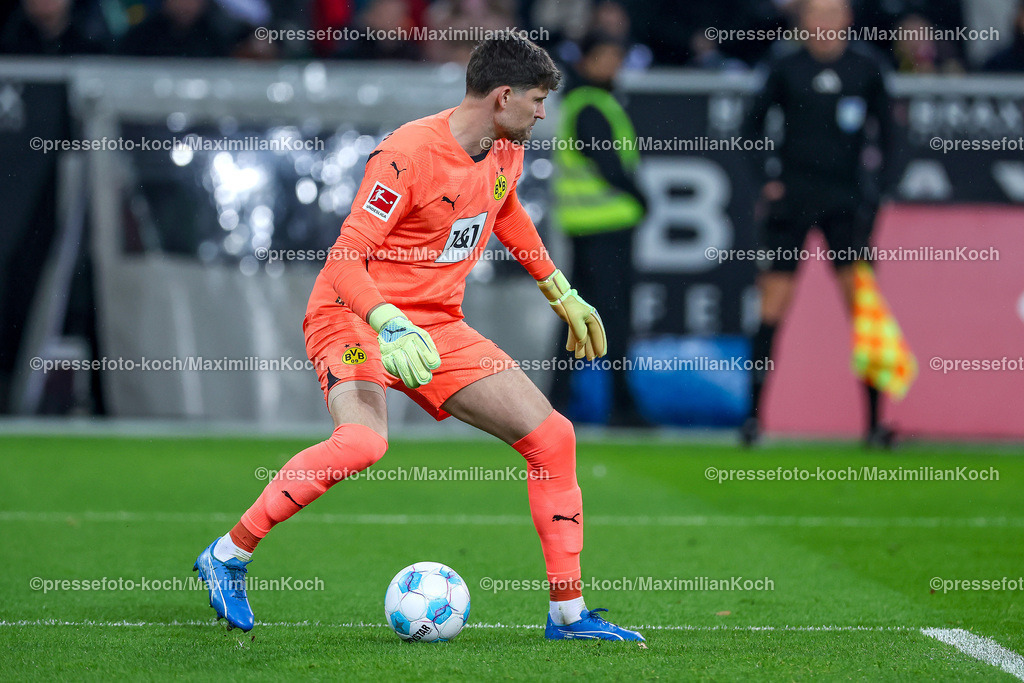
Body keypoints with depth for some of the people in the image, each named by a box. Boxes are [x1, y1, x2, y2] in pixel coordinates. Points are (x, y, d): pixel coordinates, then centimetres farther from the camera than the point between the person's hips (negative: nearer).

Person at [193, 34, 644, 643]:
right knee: (363, 442, -36)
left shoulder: (506, 152, 3)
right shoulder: (408, 154, -22)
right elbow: (346, 260, -24)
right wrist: (393, 328, -39)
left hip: (438, 327, 8)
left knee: (553, 437, -1)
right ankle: (230, 556, -18)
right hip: (356, 318, -8)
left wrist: (561, 294, 30)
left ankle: (569, 614, 9)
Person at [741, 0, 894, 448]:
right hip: (792, 198, -1)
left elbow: (886, 131, 10)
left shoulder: (866, 67, 3)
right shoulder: (786, 68, 0)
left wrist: (879, 188, 2)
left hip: (845, 199, 1)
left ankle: (875, 421, -4)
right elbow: (753, 125, 9)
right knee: (773, 302, -2)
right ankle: (754, 414, 6)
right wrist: (764, 180, -1)